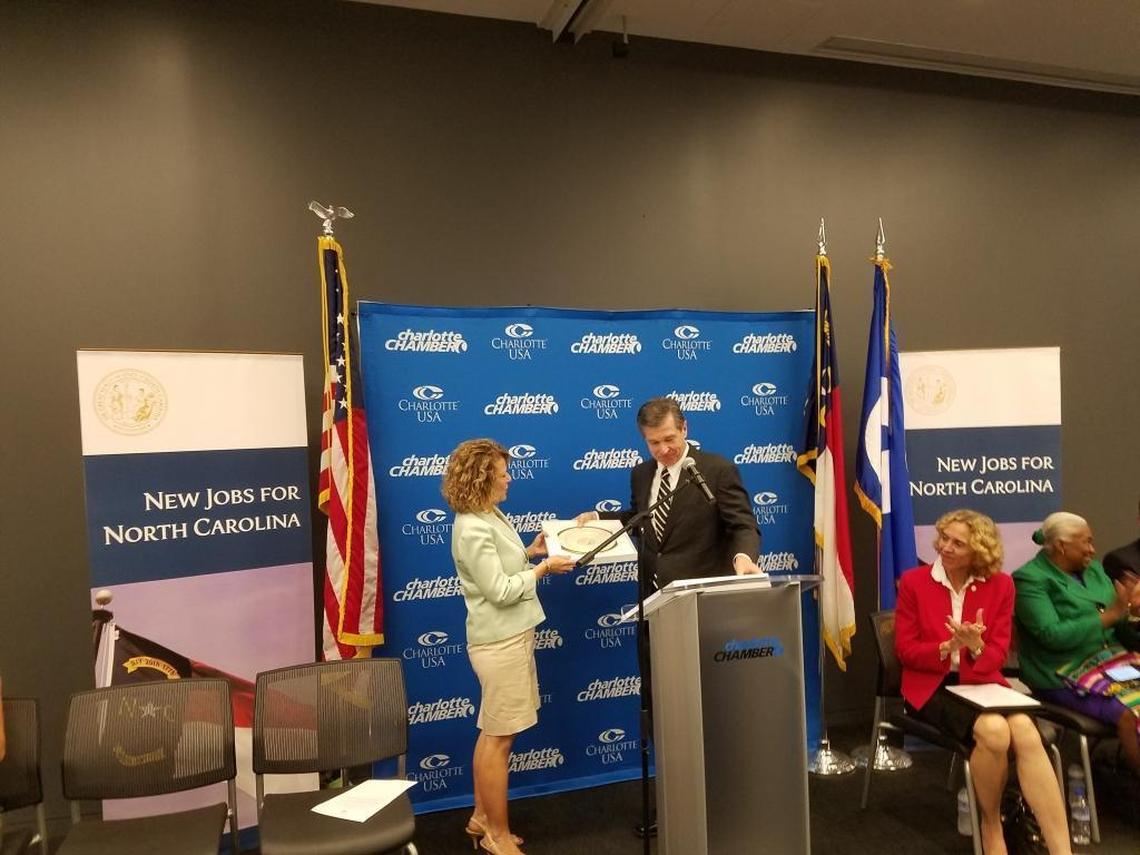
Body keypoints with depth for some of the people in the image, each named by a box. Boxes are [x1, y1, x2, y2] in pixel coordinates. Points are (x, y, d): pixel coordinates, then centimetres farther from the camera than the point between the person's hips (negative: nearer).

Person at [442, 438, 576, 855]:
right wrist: (543, 569, -14)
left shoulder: (489, 516, 8)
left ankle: (481, 819, 33)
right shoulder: (473, 529, -22)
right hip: (500, 641, -10)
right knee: (498, 738, 4)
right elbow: (500, 590, -22)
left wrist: (529, 552, 5)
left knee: (493, 734, 19)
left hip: (507, 636, 10)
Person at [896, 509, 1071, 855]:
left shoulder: (1000, 585, 3)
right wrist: (948, 647, -22)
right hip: (932, 685, -3)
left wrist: (975, 647, -23)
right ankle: (991, 825, -4)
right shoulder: (914, 581, -4)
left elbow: (998, 653, 1)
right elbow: (905, 650, -4)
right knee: (994, 730, -30)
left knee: (1026, 732, -29)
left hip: (982, 681, 3)